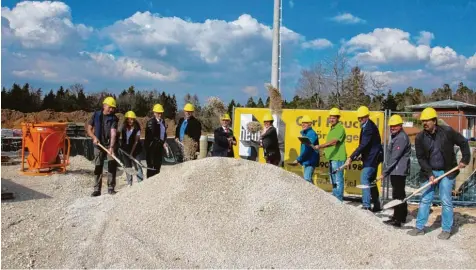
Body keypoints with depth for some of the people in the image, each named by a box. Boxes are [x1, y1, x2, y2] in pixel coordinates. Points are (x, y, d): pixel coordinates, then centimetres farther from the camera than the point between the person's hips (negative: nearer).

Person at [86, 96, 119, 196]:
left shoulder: (113, 118, -7)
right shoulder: (96, 115, -1)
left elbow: (113, 133, -20)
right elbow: (89, 129, 6)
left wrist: (111, 146, -32)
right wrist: (94, 137, -12)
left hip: (110, 145, -1)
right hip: (99, 145, 1)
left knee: (112, 166, -6)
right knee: (98, 167, 3)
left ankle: (111, 188, 3)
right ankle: (97, 189, 9)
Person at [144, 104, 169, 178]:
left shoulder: (162, 121, 14)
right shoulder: (151, 122, -10)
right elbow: (153, 136, -18)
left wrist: (164, 142, 4)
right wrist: (162, 143, -21)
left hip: (160, 146, 7)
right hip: (152, 147, -7)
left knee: (158, 165, 10)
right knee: (151, 166, -6)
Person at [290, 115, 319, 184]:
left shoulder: (312, 134, -17)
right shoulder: (304, 133, 15)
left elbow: (308, 149, -23)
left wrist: (298, 160, -23)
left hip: (310, 160, -10)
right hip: (306, 161, 10)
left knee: (307, 179, -17)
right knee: (307, 179, 16)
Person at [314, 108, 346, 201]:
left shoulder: (340, 128, -12)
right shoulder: (332, 128, 19)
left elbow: (334, 142, -26)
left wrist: (320, 146, -32)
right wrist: (326, 150, 15)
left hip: (338, 158, -10)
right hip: (331, 158, 10)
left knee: (338, 180, -7)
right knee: (333, 180, 17)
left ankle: (339, 200, -3)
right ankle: (334, 198, 26)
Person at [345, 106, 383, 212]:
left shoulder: (369, 127, -19)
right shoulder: (367, 126, 13)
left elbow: (363, 145, -27)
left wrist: (351, 158, -30)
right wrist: (355, 156, 12)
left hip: (372, 158, -11)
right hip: (371, 158, 11)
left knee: (364, 179, -17)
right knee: (371, 181, 16)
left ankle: (366, 206, -20)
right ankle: (376, 206, 26)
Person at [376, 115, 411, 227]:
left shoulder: (401, 138, -17)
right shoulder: (396, 137, 17)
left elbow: (394, 158, -22)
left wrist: (384, 173, -21)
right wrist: (386, 171, 20)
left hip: (398, 171, -11)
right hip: (397, 171, 11)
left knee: (397, 194, -8)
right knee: (400, 194, 19)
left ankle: (397, 219, -5)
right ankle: (402, 216, 30)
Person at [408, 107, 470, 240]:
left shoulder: (447, 131, -11)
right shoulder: (420, 138, -6)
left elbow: (463, 142, 2)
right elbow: (421, 158, -5)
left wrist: (465, 159, -4)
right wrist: (429, 174, -13)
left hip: (447, 172, -2)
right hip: (429, 172, 3)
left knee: (446, 201, -1)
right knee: (424, 200, 5)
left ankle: (446, 230, 12)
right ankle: (419, 227, 14)